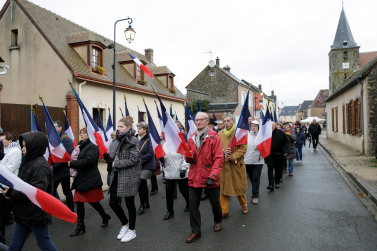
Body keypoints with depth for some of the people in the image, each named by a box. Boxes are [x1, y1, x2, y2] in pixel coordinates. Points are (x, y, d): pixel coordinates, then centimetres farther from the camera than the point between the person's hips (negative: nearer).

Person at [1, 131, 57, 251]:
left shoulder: (41, 166, -22)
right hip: (24, 214, 9)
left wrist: (12, 193, -19)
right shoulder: (27, 162, 6)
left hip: (37, 215, -9)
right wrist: (10, 190, -5)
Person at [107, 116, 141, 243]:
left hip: (129, 176, -7)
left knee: (129, 203, 6)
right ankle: (125, 224, 34)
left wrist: (116, 164, -15)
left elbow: (133, 160, -19)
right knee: (113, 203, 10)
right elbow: (112, 156, 15)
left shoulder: (133, 140, -13)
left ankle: (132, 230, 26)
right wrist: (106, 156, -6)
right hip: (116, 175, 7)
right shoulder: (116, 140, 9)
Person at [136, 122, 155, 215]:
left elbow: (150, 154, -17)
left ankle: (142, 205, 6)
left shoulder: (149, 140, -12)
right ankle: (146, 203, 28)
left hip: (147, 165, -6)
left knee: (140, 184, -11)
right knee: (143, 184, 14)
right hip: (139, 166, 6)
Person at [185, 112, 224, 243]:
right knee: (193, 203, 3)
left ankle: (218, 221, 43)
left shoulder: (214, 137, -8)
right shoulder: (192, 138, 7)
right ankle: (195, 231, 19)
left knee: (214, 202, 14)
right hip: (194, 176, 4)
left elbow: (219, 158, -13)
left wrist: (213, 176, -21)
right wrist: (188, 157, -11)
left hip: (209, 177, -3)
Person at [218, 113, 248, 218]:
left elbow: (243, 148, -7)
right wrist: (223, 151, -15)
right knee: (223, 188, 4)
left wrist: (231, 157, -16)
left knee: (239, 186, 11)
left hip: (237, 165, -2)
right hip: (223, 165, 2)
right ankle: (224, 211, 14)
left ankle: (244, 205, 37)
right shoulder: (220, 134, 7)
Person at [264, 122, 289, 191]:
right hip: (269, 155, 0)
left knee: (278, 170, 12)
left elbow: (285, 142, -2)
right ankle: (271, 185, -9)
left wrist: (285, 151, -12)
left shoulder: (280, 133, -5)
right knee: (270, 170, -6)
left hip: (278, 155, 0)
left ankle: (277, 183, 30)